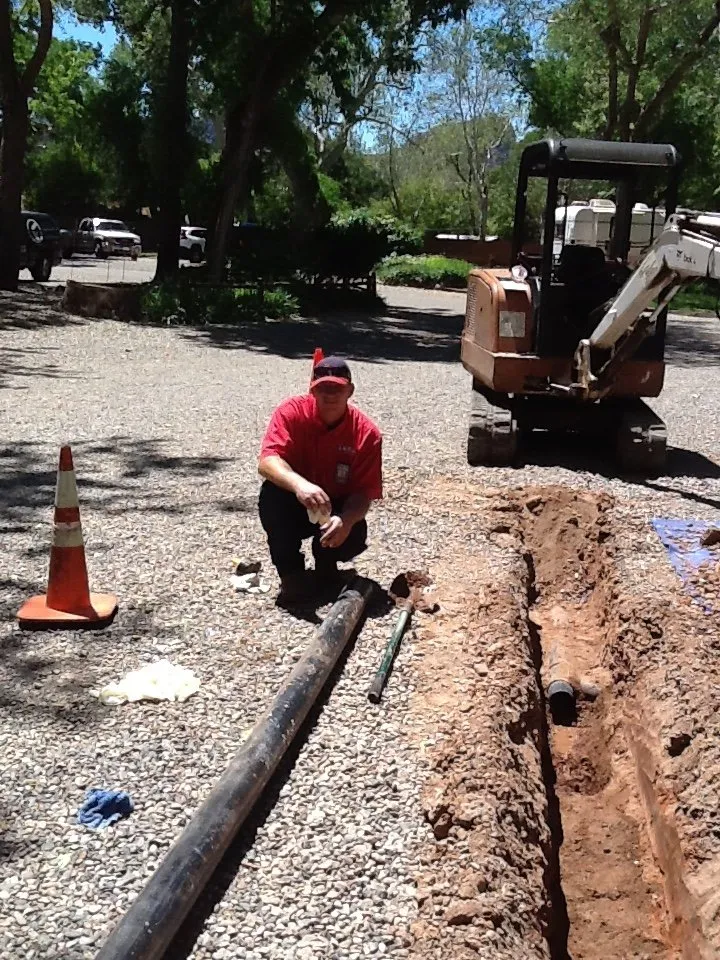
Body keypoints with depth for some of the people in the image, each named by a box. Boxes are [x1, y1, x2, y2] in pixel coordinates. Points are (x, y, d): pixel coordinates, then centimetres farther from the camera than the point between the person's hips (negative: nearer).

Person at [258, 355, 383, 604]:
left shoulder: (367, 432, -17)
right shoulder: (292, 412, -19)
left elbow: (364, 492, -19)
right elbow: (266, 462, -32)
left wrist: (346, 520, -43)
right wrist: (299, 484, -53)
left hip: (338, 509, 0)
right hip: (294, 506, 0)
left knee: (354, 535, -30)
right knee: (272, 494, -31)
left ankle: (326, 568, 7)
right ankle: (291, 574, -14)